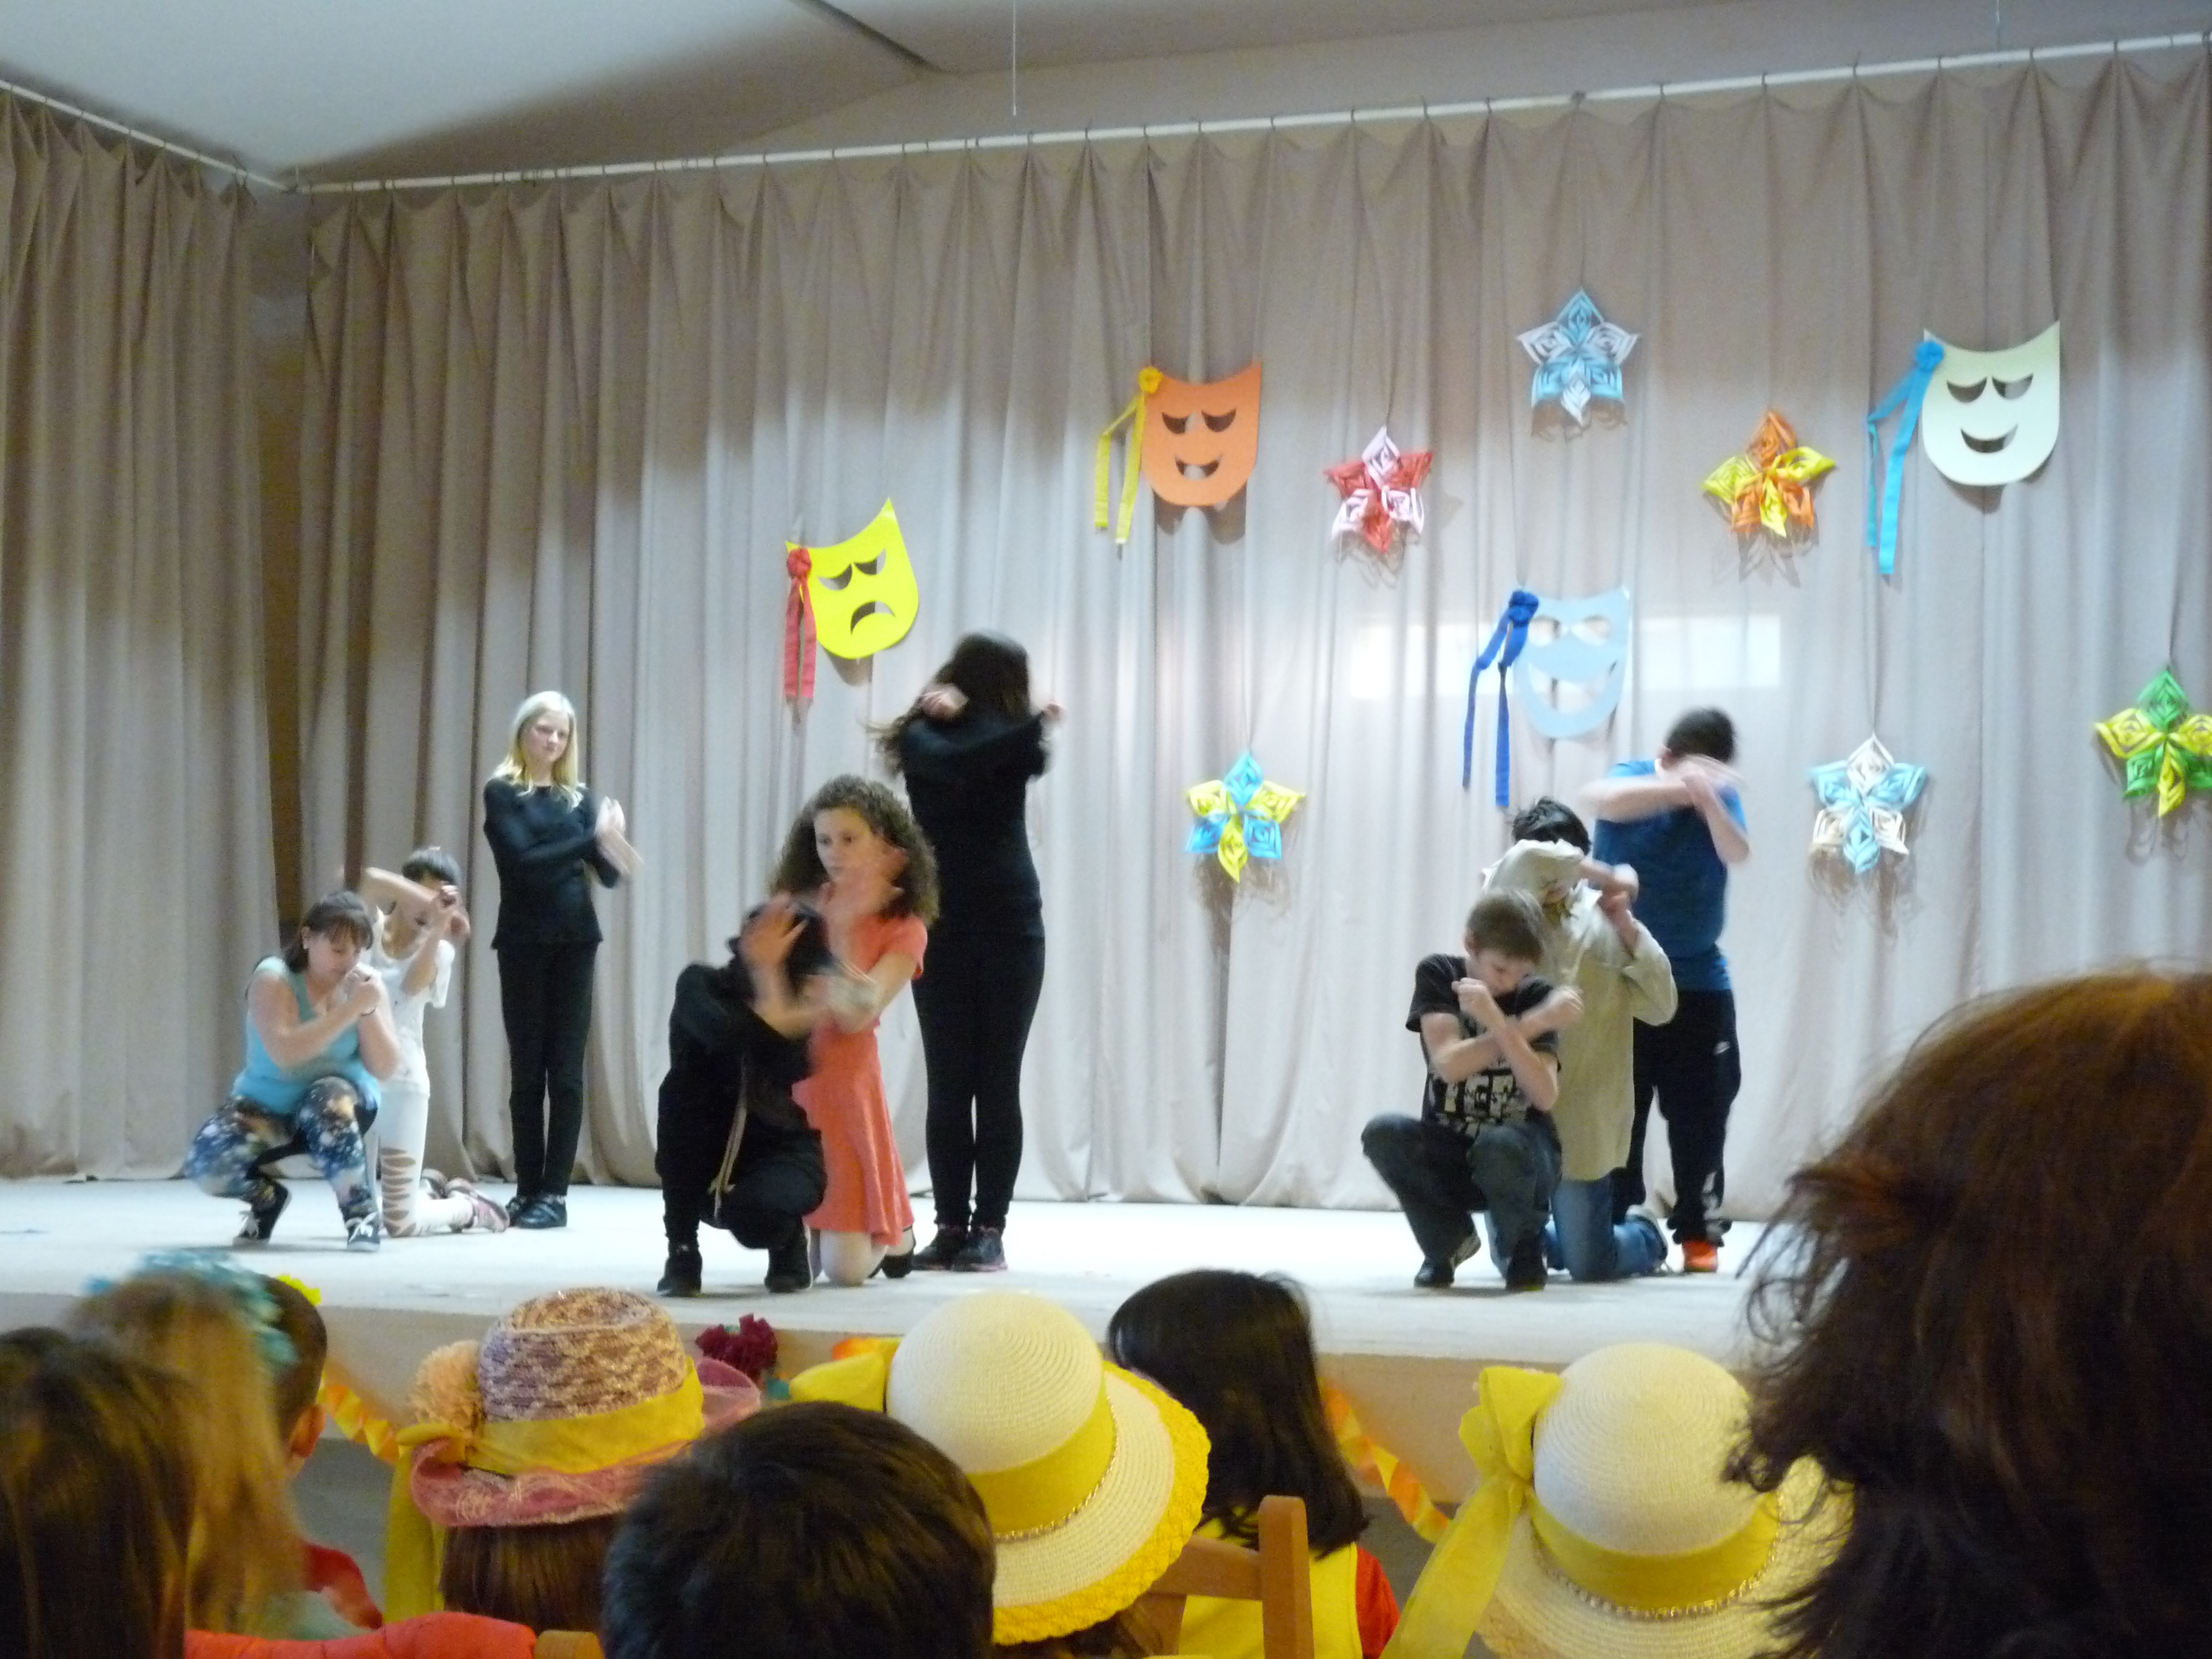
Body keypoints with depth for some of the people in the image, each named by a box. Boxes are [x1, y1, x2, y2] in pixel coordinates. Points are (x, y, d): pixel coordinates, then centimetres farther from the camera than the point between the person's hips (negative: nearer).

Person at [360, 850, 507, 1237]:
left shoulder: (437, 950, 0)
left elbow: (413, 985, -22)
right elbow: (370, 880, -17)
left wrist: (438, 929, -35)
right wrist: (427, 901, -22)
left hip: (402, 1082, -2)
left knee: (401, 1225, -4)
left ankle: (468, 1208, 26)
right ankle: (427, 1188, 38)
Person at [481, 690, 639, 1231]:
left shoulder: (580, 797, 11)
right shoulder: (502, 792, 1)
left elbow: (607, 875, 3)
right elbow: (523, 860, -14)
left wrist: (615, 843, -20)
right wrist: (591, 838, -22)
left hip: (575, 941, 2)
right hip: (525, 942, -2)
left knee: (566, 1069, -1)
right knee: (527, 1069, 2)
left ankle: (554, 1193, 1)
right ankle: (528, 1190, 8)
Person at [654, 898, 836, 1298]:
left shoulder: (800, 1009, -11)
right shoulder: (701, 985, -15)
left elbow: (789, 1066, -32)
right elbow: (739, 1039, -35)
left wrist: (769, 969, -31)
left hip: (777, 1149, -1)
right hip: (701, 1161, 1)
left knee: (755, 1215, -35)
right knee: (686, 1082, -31)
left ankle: (789, 1235, 6)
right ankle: (683, 1250, -15)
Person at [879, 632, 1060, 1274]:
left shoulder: (1001, 732, 7)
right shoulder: (924, 737, 3)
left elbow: (1033, 757, -13)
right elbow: (955, 762, -18)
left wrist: (963, 712, -14)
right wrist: (1027, 727, -22)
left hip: (1011, 925, 1)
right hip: (943, 928, -1)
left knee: (998, 1082, -2)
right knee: (948, 1083, -2)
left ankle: (989, 1228, -3)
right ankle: (952, 1226, 0)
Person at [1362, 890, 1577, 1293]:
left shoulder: (1537, 996, -7)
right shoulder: (1437, 975, -6)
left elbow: (1545, 1097, -21)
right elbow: (1448, 1064, -21)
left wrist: (1499, 1025, -34)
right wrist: (1531, 1025, -26)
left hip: (1519, 1153, -2)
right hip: (1448, 1151, 2)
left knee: (1498, 1146, -38)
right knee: (1382, 1133, -29)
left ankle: (1524, 1244, -3)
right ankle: (1449, 1239, -1)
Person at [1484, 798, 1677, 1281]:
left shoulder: (1603, 924, 5)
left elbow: (1660, 1008, 1)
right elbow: (1528, 860, -22)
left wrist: (1627, 925, -6)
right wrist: (1607, 876, -10)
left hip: (1582, 1123, 0)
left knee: (1591, 1267, 5)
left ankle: (1646, 1236, 37)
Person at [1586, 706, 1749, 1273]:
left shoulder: (1723, 795, -4)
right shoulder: (1632, 775, -5)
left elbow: (1737, 853, -25)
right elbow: (1605, 801, -30)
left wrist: (1707, 796, -43)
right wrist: (1681, 787, -43)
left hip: (1698, 982, 1)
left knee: (1699, 1116, 1)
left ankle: (1700, 1235, 8)